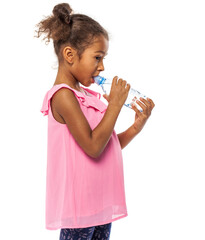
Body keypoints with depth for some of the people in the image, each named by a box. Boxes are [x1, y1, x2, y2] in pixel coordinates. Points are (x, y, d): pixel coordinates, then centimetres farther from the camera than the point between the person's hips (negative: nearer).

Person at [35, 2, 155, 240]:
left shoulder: (86, 95, 10)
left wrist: (135, 127, 0)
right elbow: (93, 147, -24)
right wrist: (115, 104, -17)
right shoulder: (63, 95, -16)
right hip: (78, 205, -8)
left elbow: (106, 146, 13)